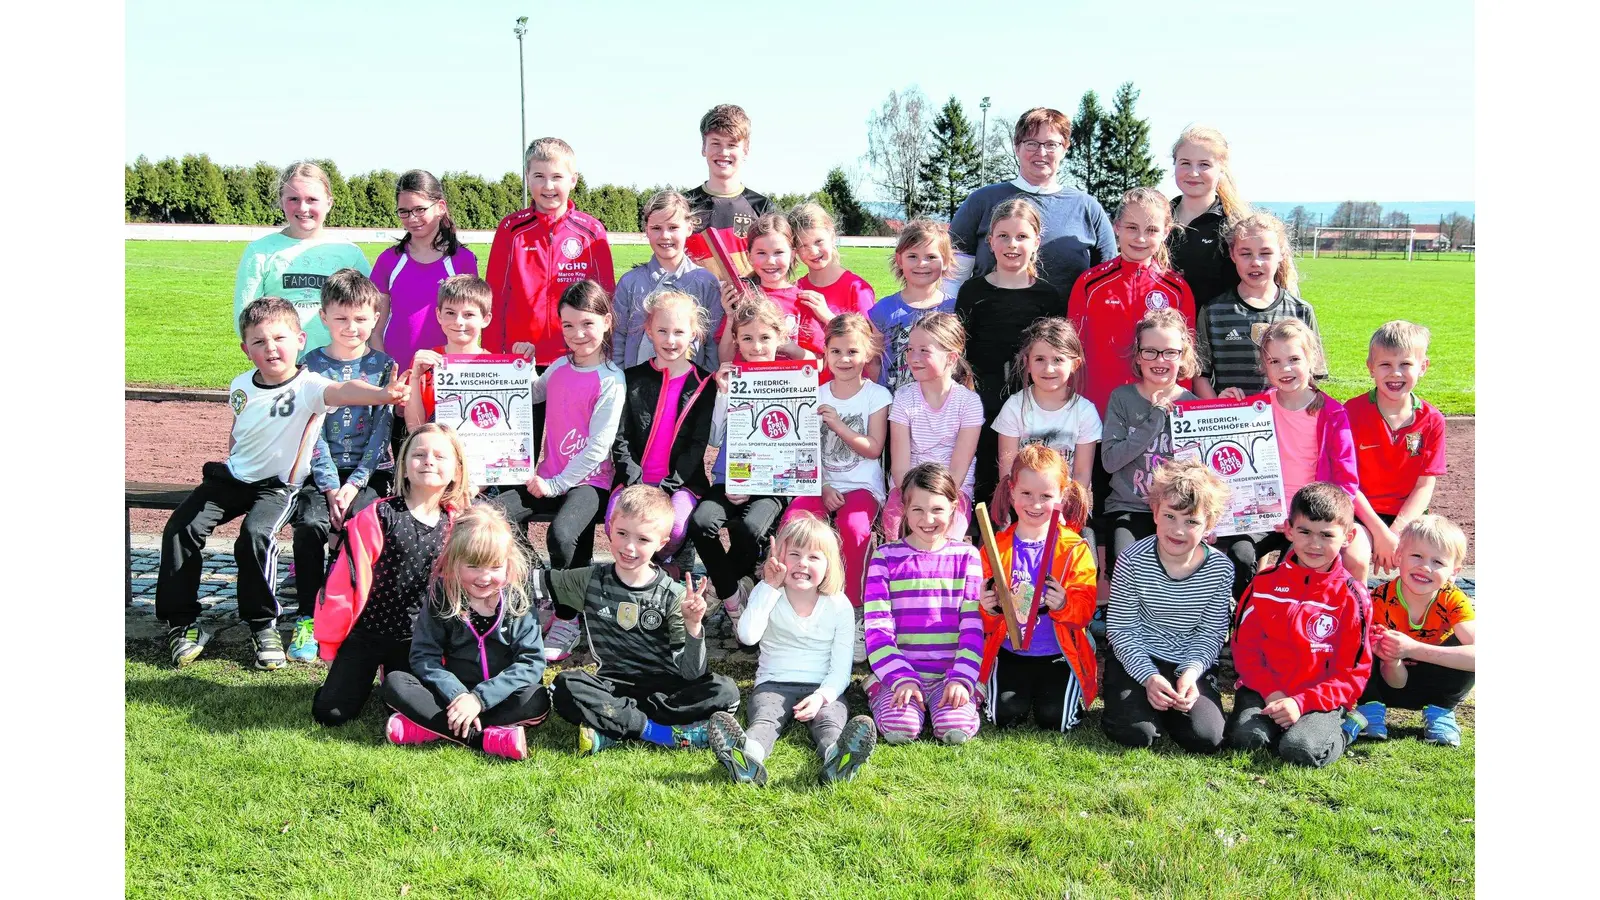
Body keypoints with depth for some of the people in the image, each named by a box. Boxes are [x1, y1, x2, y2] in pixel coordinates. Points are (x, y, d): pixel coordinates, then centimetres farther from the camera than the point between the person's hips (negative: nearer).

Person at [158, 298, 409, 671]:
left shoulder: (306, 386, -19)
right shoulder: (241, 386, 1)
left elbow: (342, 391, -41)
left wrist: (382, 394, -61)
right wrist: (228, 467, 19)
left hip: (278, 485, -6)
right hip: (233, 478, 6)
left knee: (256, 535, -31)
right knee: (181, 528, -10)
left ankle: (263, 626, -11)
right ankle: (182, 622, 3)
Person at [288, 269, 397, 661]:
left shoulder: (382, 366, 4)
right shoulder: (313, 365, 5)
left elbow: (381, 430, -2)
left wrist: (353, 485, -12)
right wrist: (330, 486, -13)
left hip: (370, 471, -1)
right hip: (324, 469, 1)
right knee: (310, 523, -26)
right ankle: (307, 618, -15)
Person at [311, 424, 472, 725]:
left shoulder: (455, 525, 0)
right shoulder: (378, 517, -13)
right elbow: (345, 579, -9)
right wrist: (330, 641, -5)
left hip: (416, 641, 3)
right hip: (366, 632, -3)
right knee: (330, 713, -9)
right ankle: (362, 677, 23)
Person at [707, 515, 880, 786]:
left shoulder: (839, 606, 3)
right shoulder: (766, 596, 6)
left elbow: (841, 667, 0)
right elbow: (747, 636, -15)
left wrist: (822, 696, -21)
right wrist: (770, 588, -12)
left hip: (823, 689, 0)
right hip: (774, 685, 0)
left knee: (830, 720, -33)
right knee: (763, 717, -32)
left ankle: (837, 758, -67)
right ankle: (748, 755, -67)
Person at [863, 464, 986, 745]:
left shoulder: (965, 556, 9)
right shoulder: (886, 557, 5)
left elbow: (973, 626, 3)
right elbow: (877, 628, -2)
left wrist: (961, 679, -11)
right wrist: (902, 678, -16)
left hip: (951, 674, 1)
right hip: (898, 673, -1)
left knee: (956, 729, -28)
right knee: (899, 728, -30)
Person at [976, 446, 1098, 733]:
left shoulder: (1075, 549, -3)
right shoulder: (996, 546, 1)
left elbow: (1086, 606, -5)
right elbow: (983, 599, 6)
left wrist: (1064, 605, -27)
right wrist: (988, 609, -18)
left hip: (1059, 654, -1)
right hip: (1009, 652, 1)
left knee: (1054, 718, -18)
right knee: (1006, 715, -17)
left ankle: (1069, 691, 16)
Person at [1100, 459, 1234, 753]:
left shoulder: (1220, 569, -9)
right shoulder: (1133, 560, -15)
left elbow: (1211, 634, -2)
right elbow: (1120, 629, -10)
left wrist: (1191, 673, -19)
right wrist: (1148, 676, -22)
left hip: (1191, 664, 2)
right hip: (1136, 659, -2)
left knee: (1205, 738, -18)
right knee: (1135, 734, -23)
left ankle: (1167, 704, 14)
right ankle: (1143, 702, 13)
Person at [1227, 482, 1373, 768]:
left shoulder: (1352, 597, -1)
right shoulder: (1265, 583, 5)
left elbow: (1354, 672, -3)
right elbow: (1245, 646, 5)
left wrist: (1301, 702, -15)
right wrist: (1271, 693, -11)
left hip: (1320, 700, -1)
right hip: (1263, 692, 2)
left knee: (1301, 749, -29)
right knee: (1246, 737, -27)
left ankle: (1342, 728, 3)